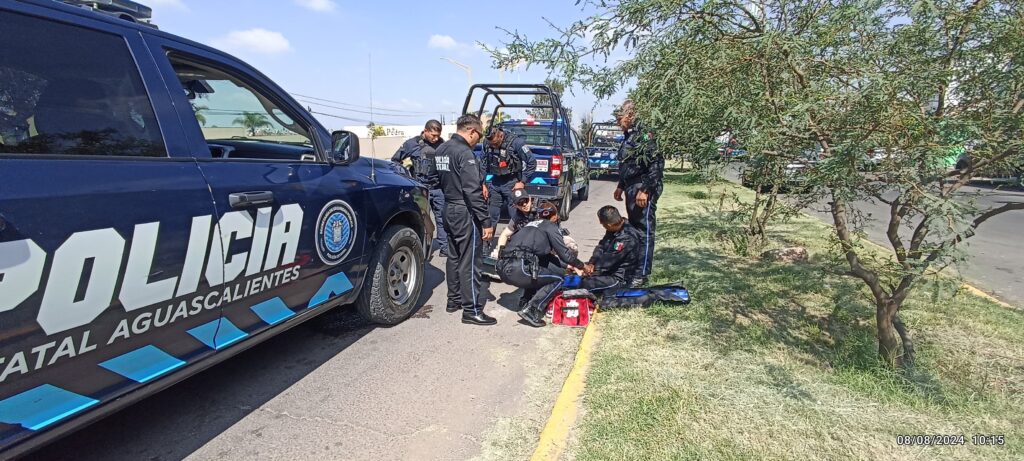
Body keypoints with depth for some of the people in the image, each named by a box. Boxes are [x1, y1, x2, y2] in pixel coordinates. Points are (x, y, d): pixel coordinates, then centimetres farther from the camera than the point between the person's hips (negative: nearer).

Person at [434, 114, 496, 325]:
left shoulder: (441, 150, 9)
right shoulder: (465, 153, -19)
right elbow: (473, 192, -24)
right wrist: (486, 222, -21)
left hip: (449, 210, 9)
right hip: (465, 213, -9)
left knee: (454, 257, 19)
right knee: (470, 261, -3)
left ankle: (454, 300, 30)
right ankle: (472, 310, 4)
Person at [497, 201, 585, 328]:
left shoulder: (531, 225, 27)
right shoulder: (550, 226, 8)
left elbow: (546, 255, 35)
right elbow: (565, 253, 6)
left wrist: (566, 265, 41)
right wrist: (581, 265, 24)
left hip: (503, 267, 8)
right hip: (518, 270, -8)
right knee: (559, 277, 9)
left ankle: (525, 302, 19)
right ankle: (531, 310, -4)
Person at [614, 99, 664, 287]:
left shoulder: (644, 136, -14)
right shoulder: (629, 136, 15)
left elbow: (657, 165, -20)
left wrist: (645, 190, -22)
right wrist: (621, 187, 24)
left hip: (643, 192, -10)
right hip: (631, 190, 10)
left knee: (645, 232, -4)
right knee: (633, 229, 16)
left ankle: (642, 275, 1)